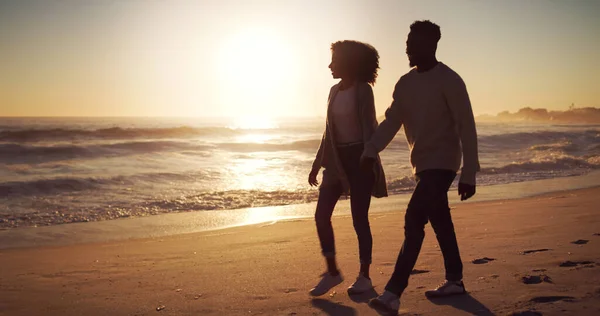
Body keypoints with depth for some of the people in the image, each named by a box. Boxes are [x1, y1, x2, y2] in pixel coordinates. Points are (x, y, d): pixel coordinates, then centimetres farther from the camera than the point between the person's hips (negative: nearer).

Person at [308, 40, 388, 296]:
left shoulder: (363, 90, -9)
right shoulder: (335, 91, 12)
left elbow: (369, 129, -13)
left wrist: (370, 162, -21)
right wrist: (317, 165, 16)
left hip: (359, 159, -7)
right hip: (337, 160, 7)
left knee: (359, 219, -2)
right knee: (321, 215, -2)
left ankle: (364, 276, 12)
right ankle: (332, 272, 12)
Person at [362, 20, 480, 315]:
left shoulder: (449, 80, -13)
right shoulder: (406, 83, 7)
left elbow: (466, 128, -14)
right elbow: (391, 121, 5)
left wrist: (469, 175, -17)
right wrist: (370, 150, -12)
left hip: (442, 163, -7)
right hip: (422, 164, 8)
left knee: (414, 221, -17)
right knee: (440, 222, 15)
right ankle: (454, 280, 29)